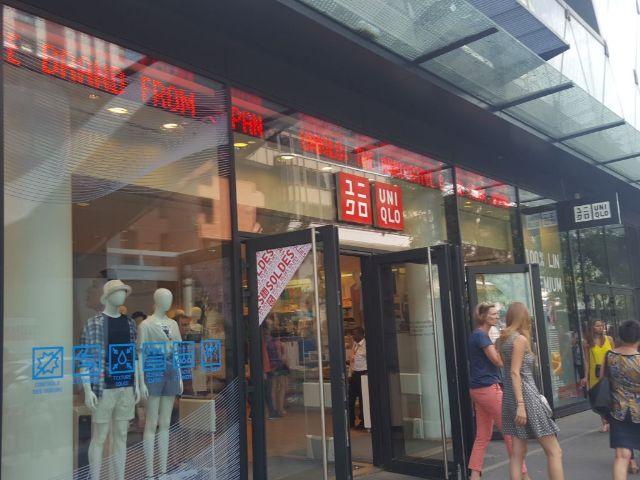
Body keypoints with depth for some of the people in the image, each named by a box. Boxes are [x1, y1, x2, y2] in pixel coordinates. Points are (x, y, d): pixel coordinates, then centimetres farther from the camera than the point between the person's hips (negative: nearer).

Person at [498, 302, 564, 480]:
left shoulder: (504, 338, 13)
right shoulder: (520, 339, -10)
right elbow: (514, 372, -18)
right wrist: (520, 404, -21)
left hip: (510, 397, 8)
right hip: (526, 396, -8)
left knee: (518, 452, 8)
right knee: (554, 451, -2)